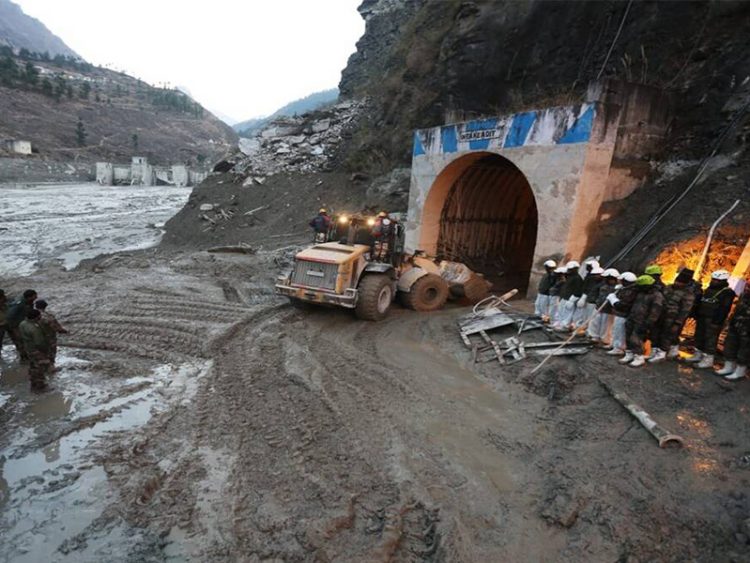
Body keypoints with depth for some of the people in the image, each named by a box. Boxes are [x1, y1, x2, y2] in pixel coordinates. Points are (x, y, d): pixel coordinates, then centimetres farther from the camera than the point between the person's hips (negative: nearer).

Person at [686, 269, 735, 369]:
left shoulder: (727, 292, -10)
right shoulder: (709, 289, 16)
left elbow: (724, 309, -17)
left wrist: (717, 321, -22)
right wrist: (697, 315, 15)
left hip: (713, 320, -8)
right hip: (702, 318, 9)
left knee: (710, 339, -6)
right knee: (699, 337, 13)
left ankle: (708, 359, 0)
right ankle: (698, 355, 24)